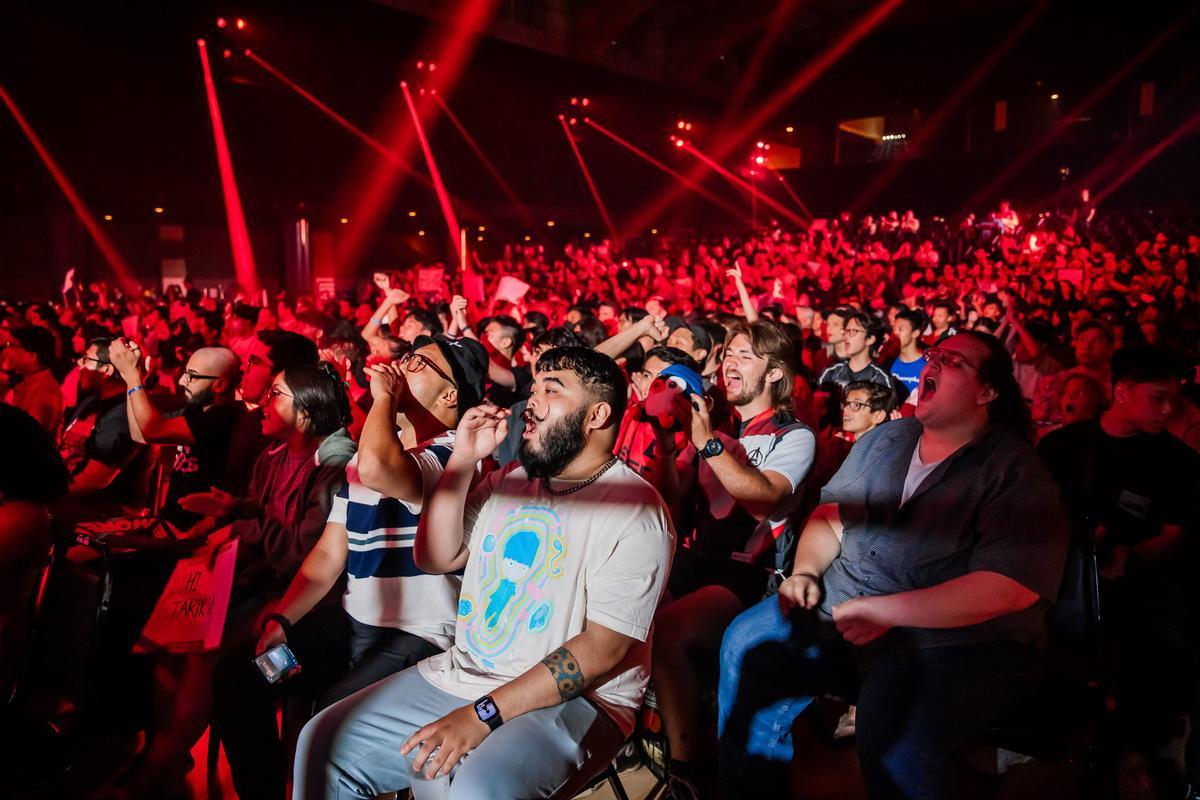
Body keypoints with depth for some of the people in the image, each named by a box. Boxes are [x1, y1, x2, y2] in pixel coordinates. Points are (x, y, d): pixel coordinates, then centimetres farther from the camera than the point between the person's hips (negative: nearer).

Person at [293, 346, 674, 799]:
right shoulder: (509, 482, 12)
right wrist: (462, 461, -3)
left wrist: (484, 714, -23)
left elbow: (604, 646, -19)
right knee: (323, 745, 0)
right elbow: (435, 557, 9)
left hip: (570, 700, -6)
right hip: (460, 676, 7)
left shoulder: (635, 508, -13)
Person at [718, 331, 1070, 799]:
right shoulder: (886, 439, 11)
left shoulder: (1018, 476, -11)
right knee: (747, 646, -6)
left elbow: (1008, 588, -22)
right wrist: (806, 570, -3)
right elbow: (832, 511, 17)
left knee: (892, 728, -34)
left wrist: (885, 610, -25)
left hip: (958, 638, -6)